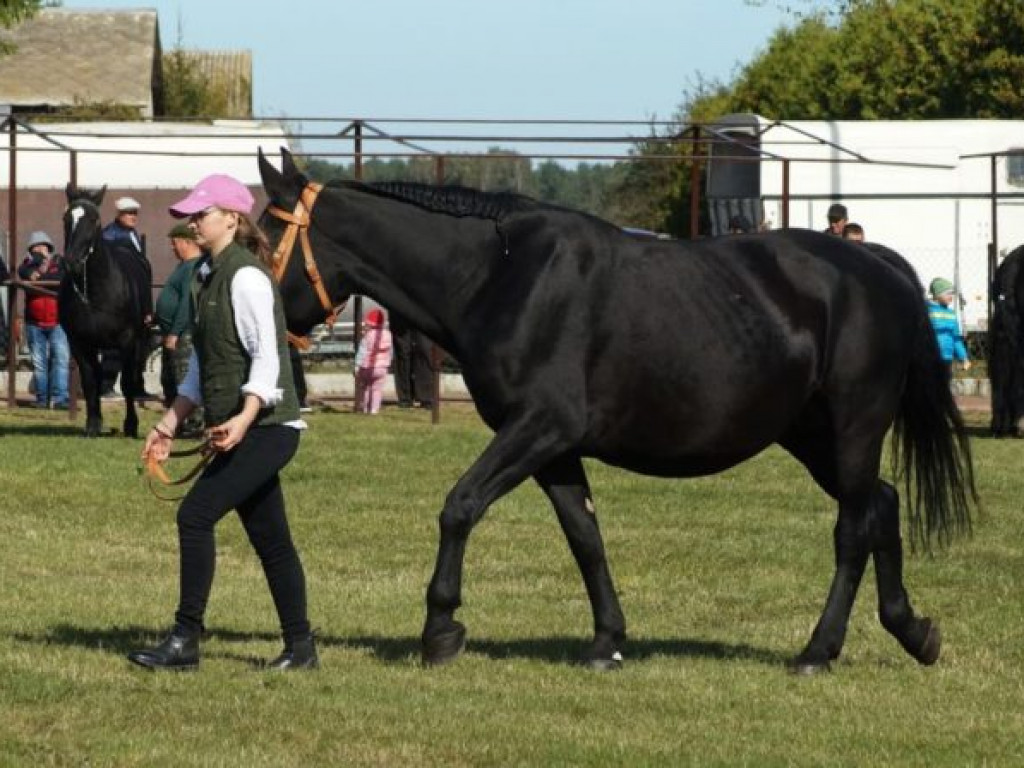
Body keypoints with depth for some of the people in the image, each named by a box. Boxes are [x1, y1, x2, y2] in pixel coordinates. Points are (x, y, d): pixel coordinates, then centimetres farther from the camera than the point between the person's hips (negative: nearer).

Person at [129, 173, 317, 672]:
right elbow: (203, 366, 24)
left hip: (266, 428, -10)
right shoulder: (210, 277, 16)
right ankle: (300, 648, 17)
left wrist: (244, 418, -33)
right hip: (244, 432, 10)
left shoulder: (245, 277, -13)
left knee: (195, 515, -13)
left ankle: (185, 641, -10)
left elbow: (267, 357, -21)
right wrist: (170, 424, 22)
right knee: (269, 538, 12)